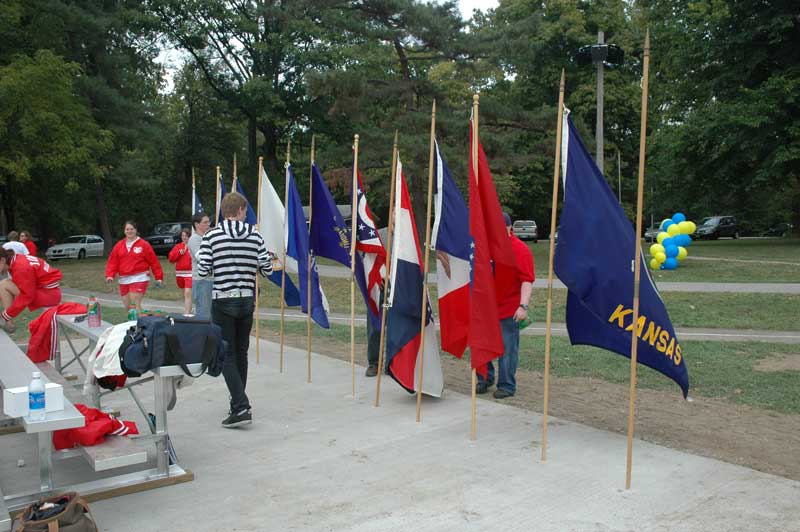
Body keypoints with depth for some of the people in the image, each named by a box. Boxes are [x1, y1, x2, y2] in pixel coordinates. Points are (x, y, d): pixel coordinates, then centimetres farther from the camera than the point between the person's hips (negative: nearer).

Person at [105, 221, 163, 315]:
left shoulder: (143, 244, -2)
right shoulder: (119, 245, 11)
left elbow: (154, 261, -3)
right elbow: (112, 262, 7)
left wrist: (158, 277, -5)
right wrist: (110, 275, -8)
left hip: (139, 278, -5)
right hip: (123, 280, 6)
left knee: (135, 304, -14)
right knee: (127, 306, 11)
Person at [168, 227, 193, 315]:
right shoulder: (178, 246, 14)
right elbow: (171, 258, 8)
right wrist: (179, 253, -5)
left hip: (190, 273, -6)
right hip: (179, 273, 6)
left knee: (188, 293, -15)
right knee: (185, 294, 16)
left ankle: (186, 314, -17)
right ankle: (188, 312, 29)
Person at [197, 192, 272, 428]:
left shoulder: (211, 236, -6)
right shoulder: (255, 235, 0)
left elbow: (202, 271, -8)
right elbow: (266, 270, -1)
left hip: (222, 301, -3)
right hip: (247, 301, 3)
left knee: (227, 355, 0)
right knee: (241, 352, 16)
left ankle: (241, 408, -9)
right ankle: (238, 403, 26)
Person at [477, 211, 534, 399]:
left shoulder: (521, 250, -12)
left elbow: (527, 280, -17)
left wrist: (524, 306, -25)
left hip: (509, 309, -6)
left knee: (507, 348, 1)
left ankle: (507, 386, 14)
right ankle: (485, 379, 29)